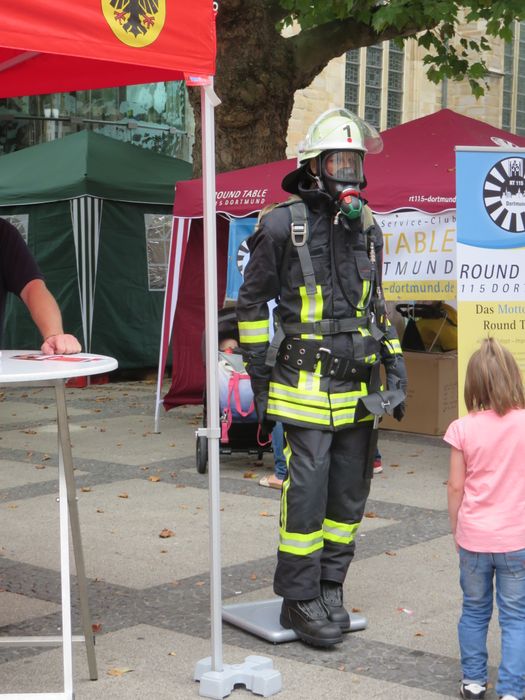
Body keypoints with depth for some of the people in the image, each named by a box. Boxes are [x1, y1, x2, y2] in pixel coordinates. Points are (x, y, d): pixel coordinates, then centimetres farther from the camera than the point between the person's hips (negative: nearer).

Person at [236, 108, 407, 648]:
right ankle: (299, 601, 7)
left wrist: (395, 370, 13)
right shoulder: (283, 227, -7)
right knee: (307, 492, -6)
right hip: (307, 389, -6)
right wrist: (260, 380, -2)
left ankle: (329, 589, 24)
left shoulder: (366, 229, 11)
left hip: (359, 390, 6)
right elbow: (251, 304, 0)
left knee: (349, 494, 10)